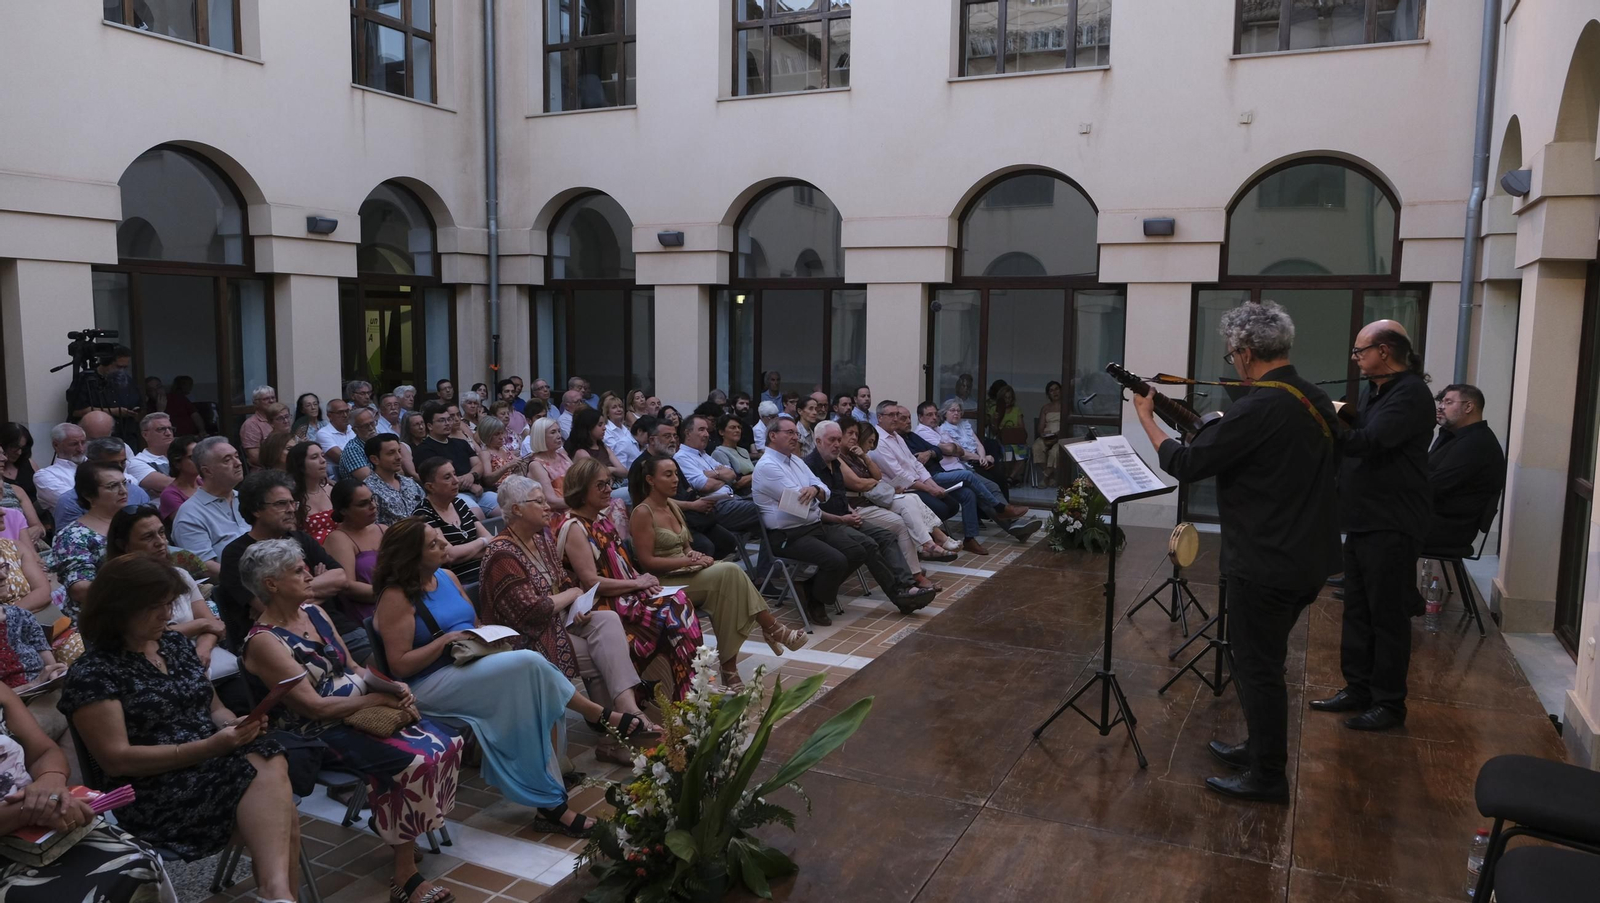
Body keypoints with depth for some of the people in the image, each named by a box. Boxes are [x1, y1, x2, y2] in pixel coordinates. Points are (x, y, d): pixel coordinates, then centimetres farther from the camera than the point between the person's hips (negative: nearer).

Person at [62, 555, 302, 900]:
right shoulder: (92, 673, -6)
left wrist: (236, 725, -4)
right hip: (157, 794, -6)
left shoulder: (175, 643, 14)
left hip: (216, 765, 6)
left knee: (270, 765, -29)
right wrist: (207, 748, -21)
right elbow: (116, 760, -13)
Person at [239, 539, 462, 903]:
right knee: (415, 762, -27)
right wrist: (379, 699, -14)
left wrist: (394, 687, -4)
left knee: (448, 743, -8)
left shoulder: (314, 612, 8)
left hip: (362, 710, 8)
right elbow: (315, 707, -19)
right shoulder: (264, 641, -16)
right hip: (321, 734, -8)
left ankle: (396, 831, 9)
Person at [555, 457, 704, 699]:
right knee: (673, 610, -22)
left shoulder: (602, 519, 15)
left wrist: (641, 579, 0)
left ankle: (695, 690, -16)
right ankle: (688, 694, -13)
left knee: (679, 602, -17)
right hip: (603, 607, -8)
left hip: (625, 597, 8)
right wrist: (637, 583, -11)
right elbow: (591, 582, -18)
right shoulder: (574, 527, -12)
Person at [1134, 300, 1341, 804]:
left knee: (1257, 667, 4)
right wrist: (1220, 434, 12)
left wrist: (1146, 419, -4)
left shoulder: (1261, 407, -22)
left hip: (1267, 564, -9)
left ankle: (1267, 778, 15)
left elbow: (1186, 465, -19)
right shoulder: (1316, 400, 6)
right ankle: (1260, 749, 34)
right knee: (1263, 661, 21)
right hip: (1306, 557, 9)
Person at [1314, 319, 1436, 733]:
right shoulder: (1374, 391, 15)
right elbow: (1354, 436, 13)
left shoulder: (1410, 393, -16)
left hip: (1392, 527, -9)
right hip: (1362, 520, 9)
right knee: (1357, 610, 14)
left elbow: (1368, 443, -27)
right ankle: (1357, 689, 25)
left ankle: (1389, 704, 11)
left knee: (1388, 615, 0)